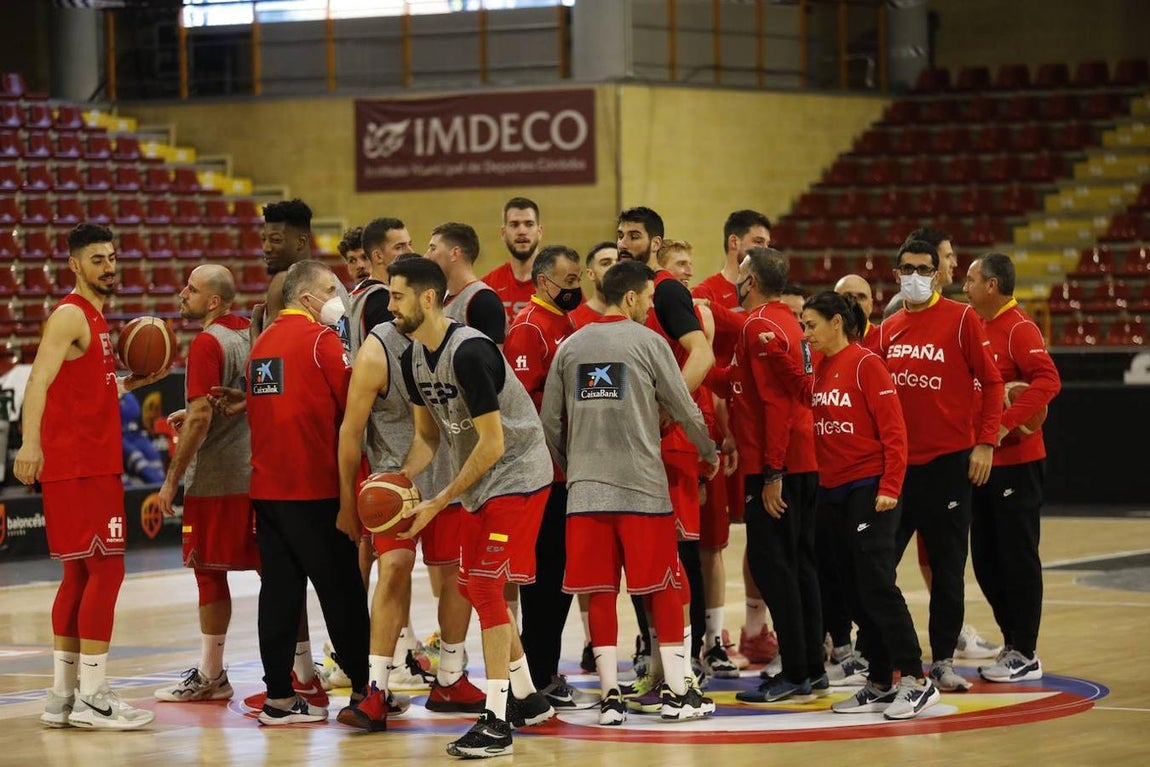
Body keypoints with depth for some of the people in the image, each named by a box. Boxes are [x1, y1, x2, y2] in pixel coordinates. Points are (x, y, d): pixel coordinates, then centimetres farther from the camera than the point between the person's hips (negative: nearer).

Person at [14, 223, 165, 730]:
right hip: (78, 464, -10)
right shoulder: (71, 315, -11)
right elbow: (40, 381, -24)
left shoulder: (94, 318, 18)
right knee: (106, 570, -10)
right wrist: (31, 442, -37)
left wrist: (134, 382, 15)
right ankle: (91, 697, -9)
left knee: (80, 575, 11)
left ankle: (62, 696, 15)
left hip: (94, 464, 10)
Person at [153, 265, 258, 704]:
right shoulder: (250, 335, 11)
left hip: (215, 478, -8)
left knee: (210, 573, 1)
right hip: (255, 471, 8)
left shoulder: (207, 343, -14)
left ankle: (210, 677, 6)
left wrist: (172, 479, -15)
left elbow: (201, 418, -19)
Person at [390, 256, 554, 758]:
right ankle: (527, 698, 30)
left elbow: (492, 444, -25)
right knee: (477, 587, 15)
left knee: (487, 586, -14)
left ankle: (496, 722, -13)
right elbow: (428, 434, 11)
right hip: (478, 483, 10)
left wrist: (438, 504, -21)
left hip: (517, 476, -10)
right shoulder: (413, 358, 2)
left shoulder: (469, 353, -26)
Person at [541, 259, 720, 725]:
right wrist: (710, 454, 18)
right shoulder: (647, 342, -2)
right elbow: (685, 410, 1)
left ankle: (610, 695, 1)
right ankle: (675, 691, 6)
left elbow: (550, 422, 11)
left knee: (600, 591, 4)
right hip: (642, 484, -4)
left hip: (585, 487, 4)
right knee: (664, 587, 5)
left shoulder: (571, 347, 9)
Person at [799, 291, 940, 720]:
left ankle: (915, 680, -9)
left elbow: (893, 430, -12)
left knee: (876, 585, -12)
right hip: (833, 490, 7)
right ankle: (880, 684, 13)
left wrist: (889, 488, -17)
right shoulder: (820, 369, 11)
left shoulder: (866, 364, -9)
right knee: (854, 591, 7)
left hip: (869, 490, -7)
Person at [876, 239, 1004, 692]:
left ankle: (943, 660, 12)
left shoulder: (961, 319, -3)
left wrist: (985, 442, -10)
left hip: (948, 462, -4)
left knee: (947, 566, 4)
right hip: (896, 463, 4)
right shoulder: (887, 330, 9)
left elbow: (991, 382, -4)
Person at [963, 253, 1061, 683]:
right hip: (980, 460, 8)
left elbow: (1047, 381, -25)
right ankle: (1013, 643, 21)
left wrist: (1006, 424, -28)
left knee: (1017, 557, -3)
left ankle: (1025, 656, 3)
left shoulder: (1019, 329, -14)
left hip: (1015, 460, -8)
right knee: (986, 559, 11)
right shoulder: (975, 328, 11)